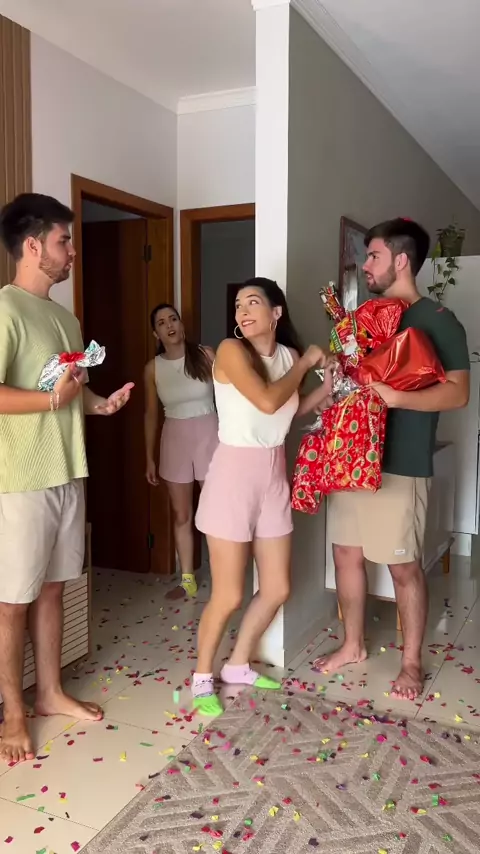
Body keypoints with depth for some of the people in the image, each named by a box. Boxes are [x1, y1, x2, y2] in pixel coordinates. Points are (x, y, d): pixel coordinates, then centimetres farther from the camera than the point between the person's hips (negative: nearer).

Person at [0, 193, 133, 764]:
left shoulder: (65, 318, 14)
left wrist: (100, 404, 5)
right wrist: (53, 400, -20)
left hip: (66, 475, 8)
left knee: (51, 589, 17)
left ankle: (50, 692, 32)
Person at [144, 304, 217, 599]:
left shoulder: (206, 355, -6)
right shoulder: (153, 368, 1)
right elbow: (152, 414, 7)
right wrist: (150, 457, 7)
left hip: (209, 434, -2)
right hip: (175, 438, 3)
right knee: (182, 515, 10)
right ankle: (188, 579, 22)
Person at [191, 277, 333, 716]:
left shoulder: (289, 355, 5)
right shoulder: (231, 350, -14)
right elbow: (267, 402, -26)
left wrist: (332, 383, 7)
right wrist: (305, 364, -12)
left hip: (274, 477, 7)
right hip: (234, 475, -6)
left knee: (277, 589, 13)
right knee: (229, 596, 0)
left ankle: (239, 665, 35)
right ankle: (202, 677, 25)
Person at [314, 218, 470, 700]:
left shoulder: (437, 322, -8)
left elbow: (457, 392, -15)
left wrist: (394, 397, -27)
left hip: (400, 466, -7)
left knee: (403, 566, 3)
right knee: (346, 552, 12)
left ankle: (411, 663, 22)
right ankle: (353, 646, 30)